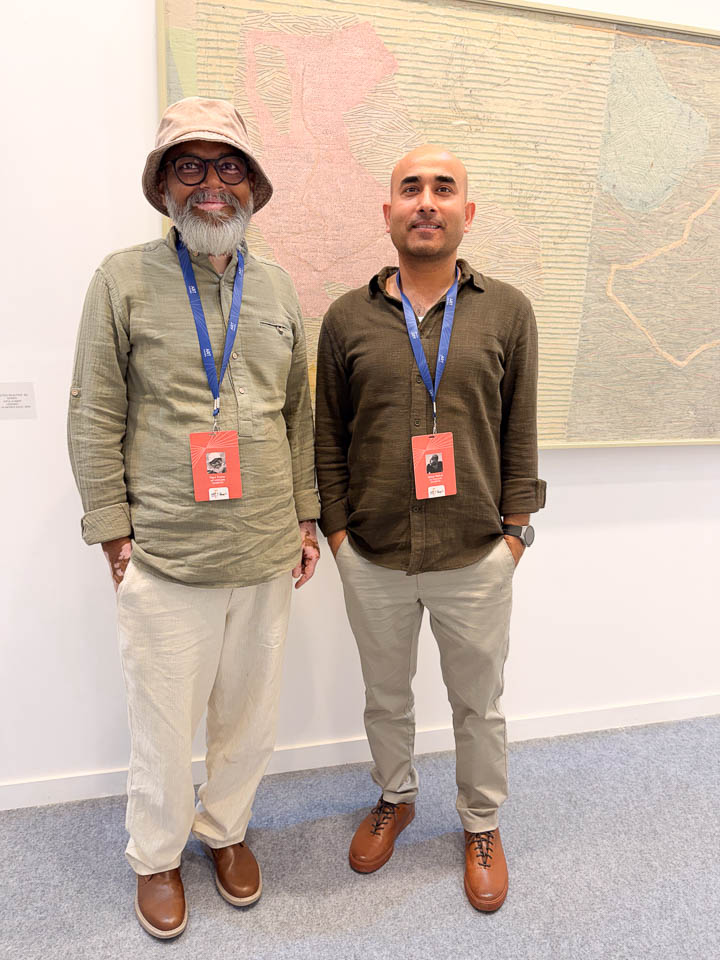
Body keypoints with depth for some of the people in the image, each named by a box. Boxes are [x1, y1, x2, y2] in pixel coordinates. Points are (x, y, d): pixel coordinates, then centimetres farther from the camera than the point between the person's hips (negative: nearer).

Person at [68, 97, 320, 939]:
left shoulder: (276, 287, 10)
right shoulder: (123, 279, -1)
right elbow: (93, 417, -2)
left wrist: (306, 516, 11)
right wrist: (111, 529, -4)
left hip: (267, 552, 4)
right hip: (165, 554, -3)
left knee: (251, 712, 16)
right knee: (164, 719, 10)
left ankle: (225, 828, 43)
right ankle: (156, 856, 37)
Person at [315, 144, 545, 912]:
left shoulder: (507, 311, 0)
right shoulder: (347, 317, 1)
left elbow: (520, 432, 2)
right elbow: (327, 435, 4)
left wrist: (515, 528, 0)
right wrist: (334, 526, 0)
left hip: (476, 559, 0)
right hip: (371, 559, 1)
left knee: (478, 703, 17)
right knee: (385, 696, 20)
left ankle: (482, 825, 42)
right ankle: (394, 798, 48)